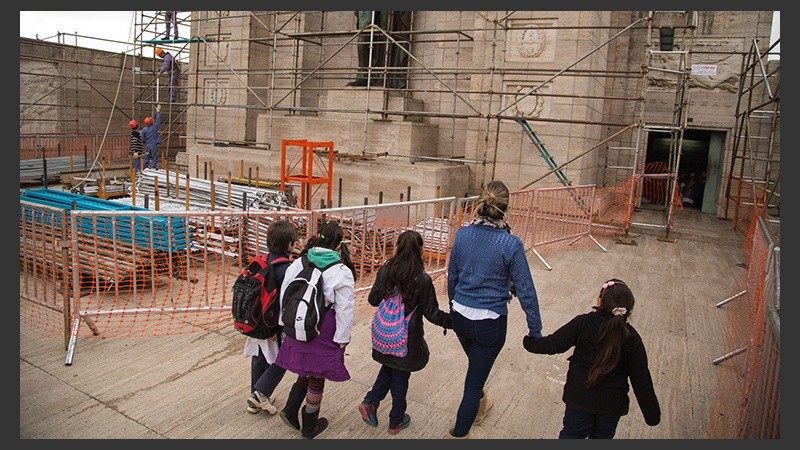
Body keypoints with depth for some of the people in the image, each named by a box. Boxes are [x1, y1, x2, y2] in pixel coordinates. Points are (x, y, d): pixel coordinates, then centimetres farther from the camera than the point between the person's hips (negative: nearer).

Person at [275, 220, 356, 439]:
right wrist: (342, 337, -5)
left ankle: (291, 409, 17)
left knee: (306, 370, 25)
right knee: (316, 376, 12)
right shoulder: (341, 272, -16)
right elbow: (344, 309, -15)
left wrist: (286, 323, 16)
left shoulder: (297, 264, -2)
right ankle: (310, 426, 28)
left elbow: (284, 295, 5)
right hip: (323, 333, -4)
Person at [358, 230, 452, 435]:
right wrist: (454, 321, 0)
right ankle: (396, 422, 32)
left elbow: (373, 299, 3)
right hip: (407, 338, -3)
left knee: (389, 369, 28)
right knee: (400, 377, 15)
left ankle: (370, 402, 15)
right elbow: (432, 314, -14)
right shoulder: (422, 280, -20)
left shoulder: (384, 271, -9)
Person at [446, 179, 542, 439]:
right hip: (490, 323, -5)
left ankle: (480, 405, 58)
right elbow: (525, 291, -13)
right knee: (475, 379, 10)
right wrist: (535, 332, -2)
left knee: (476, 366, 32)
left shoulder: (462, 234, -8)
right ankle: (458, 435, 23)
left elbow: (452, 277, 5)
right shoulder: (511, 244, -20)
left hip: (460, 317, 5)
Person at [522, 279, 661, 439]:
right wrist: (652, 414, 2)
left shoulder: (582, 323, -18)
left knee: (572, 433, 19)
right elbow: (641, 380, -9)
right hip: (612, 404, 1)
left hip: (579, 397, -1)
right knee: (602, 437, 22)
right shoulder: (632, 338, -13)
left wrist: (530, 343, 5)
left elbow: (553, 344, -13)